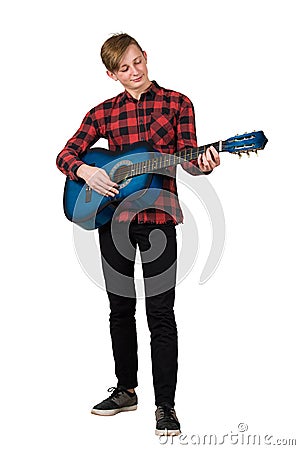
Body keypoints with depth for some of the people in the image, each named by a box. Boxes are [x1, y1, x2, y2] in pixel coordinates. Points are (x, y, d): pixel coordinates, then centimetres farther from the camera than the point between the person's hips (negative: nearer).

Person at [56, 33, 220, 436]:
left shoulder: (176, 103, 4)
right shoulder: (103, 112, 9)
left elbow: (187, 158, -1)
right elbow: (66, 154, 8)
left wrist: (202, 163, -23)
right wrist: (85, 171, -12)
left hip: (157, 215, -3)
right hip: (113, 215, 3)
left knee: (160, 314, -5)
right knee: (121, 308, 12)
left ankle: (165, 406, 1)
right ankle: (126, 390, 27)